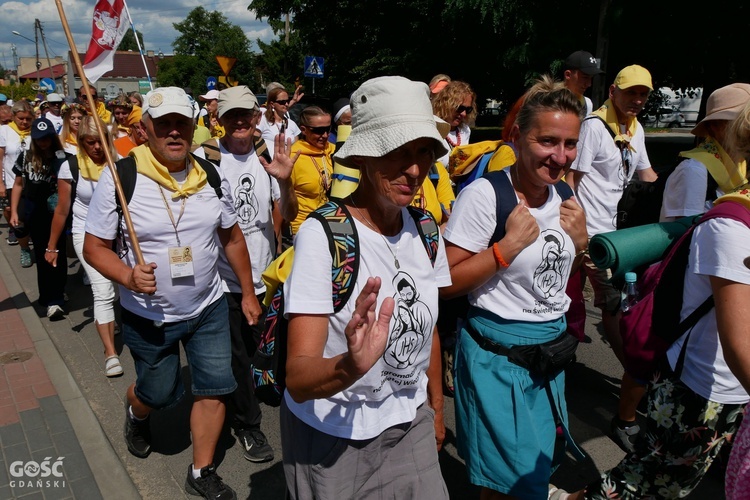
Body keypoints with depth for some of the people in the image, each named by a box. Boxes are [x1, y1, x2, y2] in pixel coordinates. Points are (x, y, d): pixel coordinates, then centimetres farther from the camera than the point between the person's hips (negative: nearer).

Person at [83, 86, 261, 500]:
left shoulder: (210, 175, -4)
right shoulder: (120, 177, -15)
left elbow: (232, 238, 7)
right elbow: (94, 247, -10)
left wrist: (248, 292, 8)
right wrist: (127, 276, -30)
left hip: (209, 309, 3)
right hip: (149, 316, -2)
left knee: (214, 388, 6)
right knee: (159, 393, 16)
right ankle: (136, 415, 55)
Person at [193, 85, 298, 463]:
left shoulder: (268, 156, 2)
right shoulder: (205, 157, -10)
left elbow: (288, 215, -1)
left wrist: (284, 180, -20)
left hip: (262, 276, 4)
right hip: (223, 277, -4)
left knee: (252, 349, 21)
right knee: (236, 357, 6)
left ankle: (234, 404, 47)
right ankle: (248, 424, 25)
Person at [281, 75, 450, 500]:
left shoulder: (425, 230, -5)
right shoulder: (322, 234, -24)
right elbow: (297, 379, -29)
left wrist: (436, 408, 16)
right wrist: (349, 367, -48)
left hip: (411, 426, 5)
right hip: (332, 437, -4)